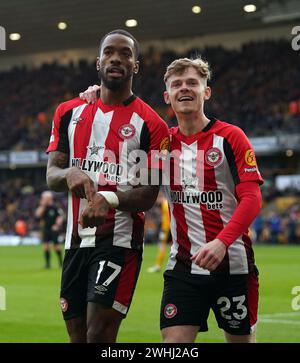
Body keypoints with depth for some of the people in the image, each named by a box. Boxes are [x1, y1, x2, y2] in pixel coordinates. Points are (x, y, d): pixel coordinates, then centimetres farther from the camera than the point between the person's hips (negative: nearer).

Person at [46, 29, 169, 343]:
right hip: (75, 240, 5)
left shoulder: (150, 124, -2)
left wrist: (109, 199, -25)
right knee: (77, 336, 9)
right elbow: (51, 176, 8)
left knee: (98, 335, -13)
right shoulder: (69, 113, 11)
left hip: (120, 239, -5)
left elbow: (149, 195, -5)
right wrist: (69, 174, -17)